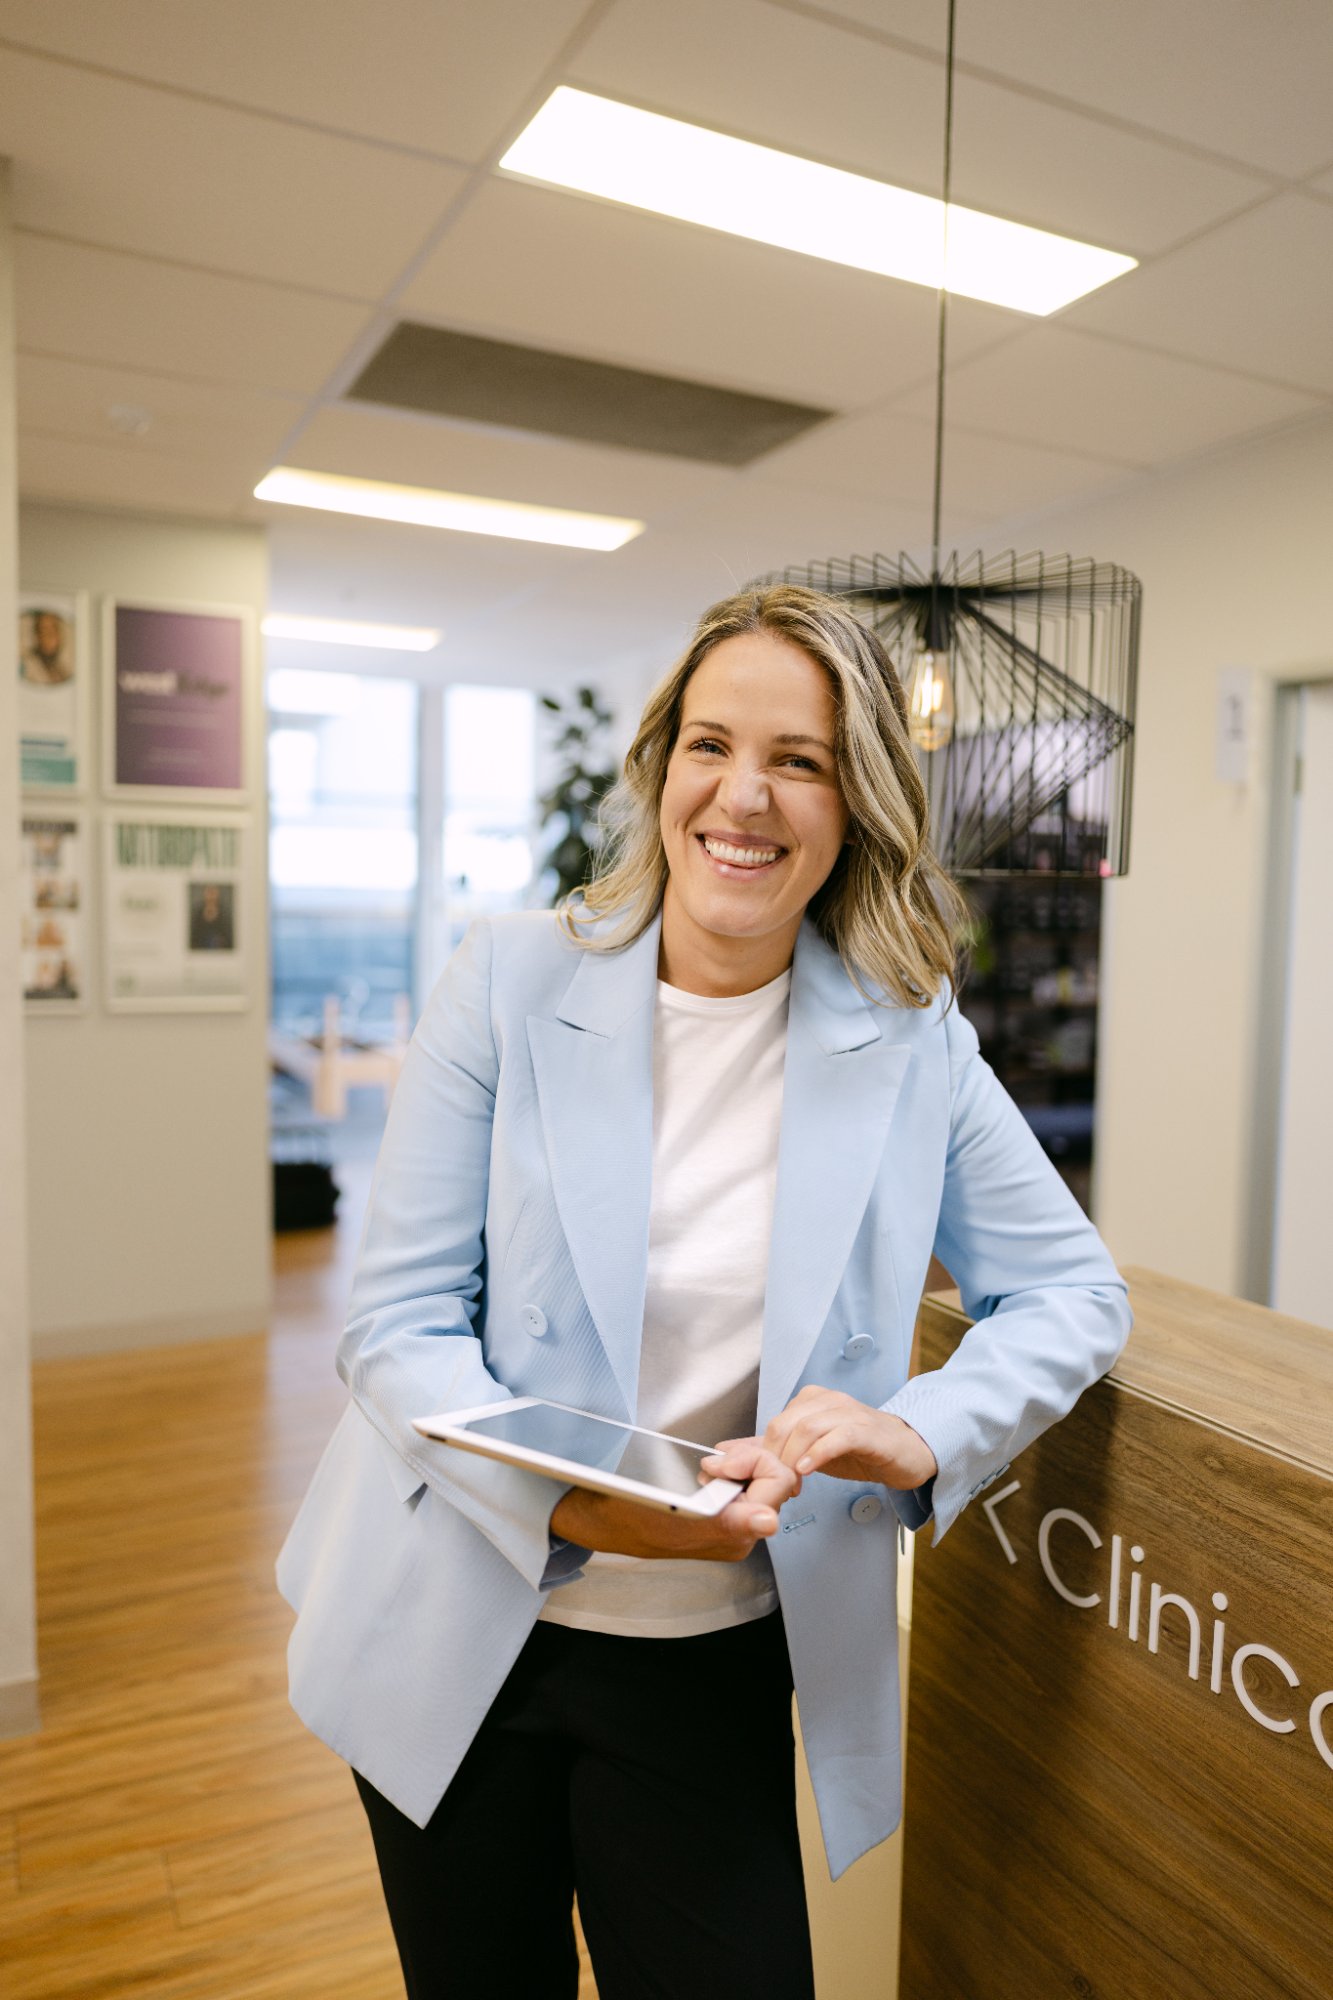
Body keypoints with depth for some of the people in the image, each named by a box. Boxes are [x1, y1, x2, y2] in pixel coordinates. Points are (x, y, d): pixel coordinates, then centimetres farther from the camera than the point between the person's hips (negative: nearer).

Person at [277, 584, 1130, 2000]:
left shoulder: (910, 1041, -8)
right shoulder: (512, 979, -12)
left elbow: (1074, 1293, -1)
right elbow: (396, 1324, -11)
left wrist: (921, 1432, -20)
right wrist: (565, 1497, -28)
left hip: (715, 1658, 0)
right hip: (457, 1631, 1)